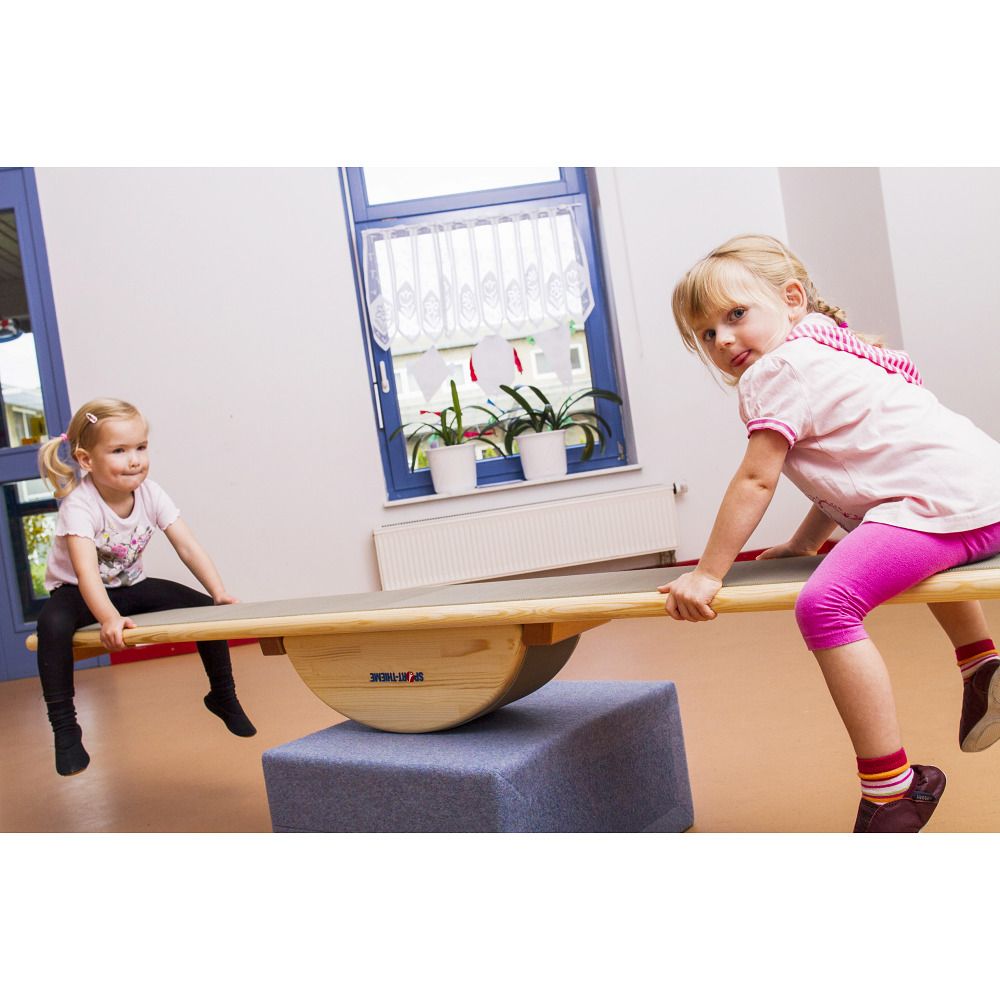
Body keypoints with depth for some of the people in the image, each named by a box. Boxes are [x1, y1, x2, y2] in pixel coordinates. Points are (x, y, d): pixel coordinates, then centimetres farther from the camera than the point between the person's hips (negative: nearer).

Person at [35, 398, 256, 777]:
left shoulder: (149, 494, -15)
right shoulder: (79, 505, -30)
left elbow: (187, 546, -18)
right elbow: (86, 572, -42)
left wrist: (219, 593, -30)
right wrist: (110, 618, -59)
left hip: (130, 587, 5)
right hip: (75, 591, -4)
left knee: (206, 609, -10)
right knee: (52, 626, -37)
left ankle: (223, 696, 13)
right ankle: (65, 730, -23)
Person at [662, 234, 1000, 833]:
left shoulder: (775, 370, -5)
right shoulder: (829, 352, 25)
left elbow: (756, 480, -9)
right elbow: (847, 474, 30)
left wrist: (708, 574, -5)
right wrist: (803, 543, 30)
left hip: (946, 501, -12)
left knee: (826, 605, -25)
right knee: (916, 552, 44)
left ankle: (892, 787, -21)